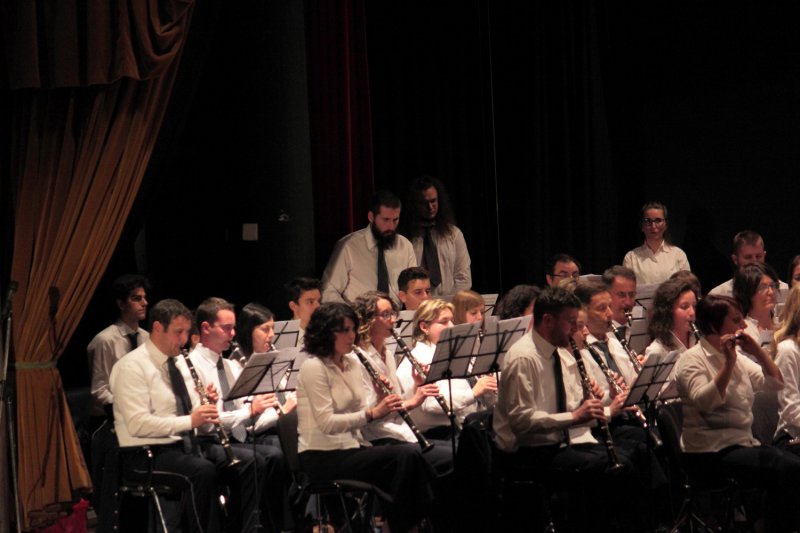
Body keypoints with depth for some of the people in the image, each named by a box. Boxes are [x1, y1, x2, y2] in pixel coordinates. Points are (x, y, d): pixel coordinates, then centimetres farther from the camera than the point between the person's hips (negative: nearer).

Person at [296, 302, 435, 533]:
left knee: (412, 454, -18)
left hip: (350, 447, 7)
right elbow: (326, 423, -19)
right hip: (323, 458, -7)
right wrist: (372, 413, -26)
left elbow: (360, 416, 13)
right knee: (407, 455, -24)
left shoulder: (353, 363, 13)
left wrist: (381, 404, -6)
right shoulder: (313, 367, -11)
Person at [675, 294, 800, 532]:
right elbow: (704, 401, -23)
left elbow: (776, 383, 11)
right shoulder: (692, 359, -5)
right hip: (709, 454, -8)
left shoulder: (738, 360, 18)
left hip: (743, 443, 8)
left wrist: (757, 351, -2)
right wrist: (728, 363, -27)